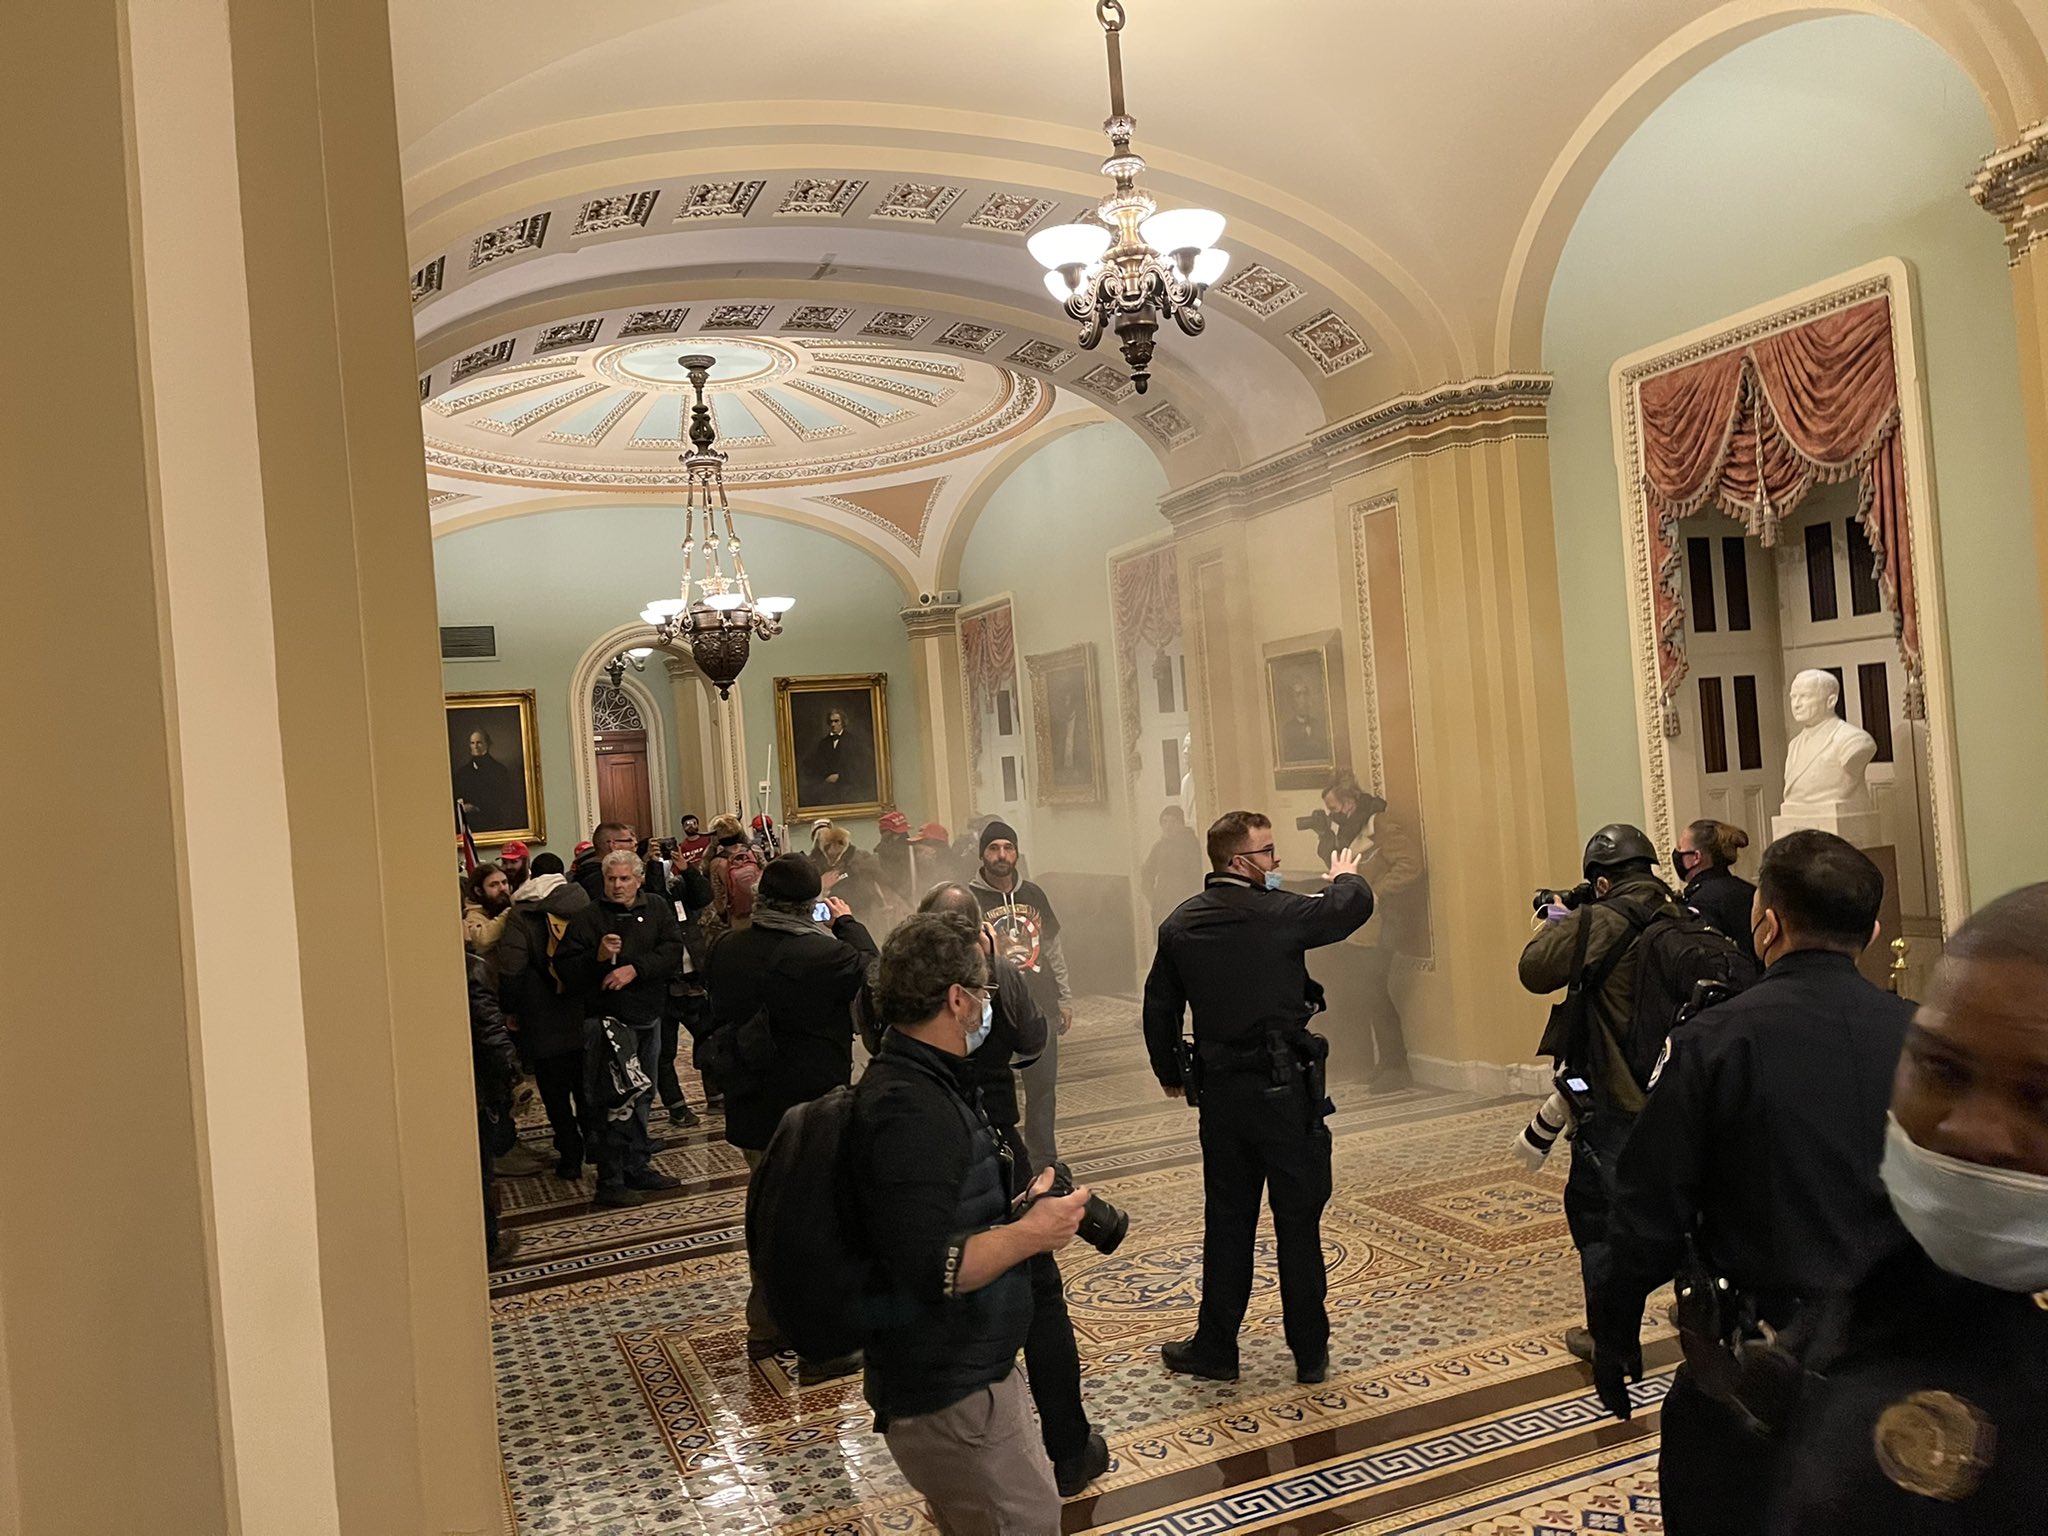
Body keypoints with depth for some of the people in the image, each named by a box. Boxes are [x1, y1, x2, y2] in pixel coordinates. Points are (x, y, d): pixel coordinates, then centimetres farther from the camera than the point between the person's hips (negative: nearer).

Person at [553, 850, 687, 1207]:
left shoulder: (657, 908, 6)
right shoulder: (588, 917, -4)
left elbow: (673, 951, -6)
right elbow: (565, 969, -9)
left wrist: (635, 968, -18)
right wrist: (597, 957, -24)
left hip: (649, 1018, 5)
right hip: (608, 1020, -5)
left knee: (641, 1097, 15)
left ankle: (638, 1167, 27)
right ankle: (610, 1181, 2)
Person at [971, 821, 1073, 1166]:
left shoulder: (1034, 895, 9)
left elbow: (1054, 949, 16)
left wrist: (1064, 998, 14)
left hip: (1040, 1008, 4)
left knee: (1043, 1088, 11)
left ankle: (1045, 1161, 24)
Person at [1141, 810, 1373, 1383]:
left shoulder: (1180, 924, 1)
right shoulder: (1280, 912, -13)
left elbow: (1159, 1007, 7)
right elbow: (1355, 906, 0)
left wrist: (1169, 1073, 22)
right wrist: (1345, 877, 24)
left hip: (1219, 1091, 4)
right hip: (1285, 1088, -4)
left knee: (1227, 1220, 14)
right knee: (1298, 1219, 8)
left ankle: (1215, 1347, 22)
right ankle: (1310, 1351, 19)